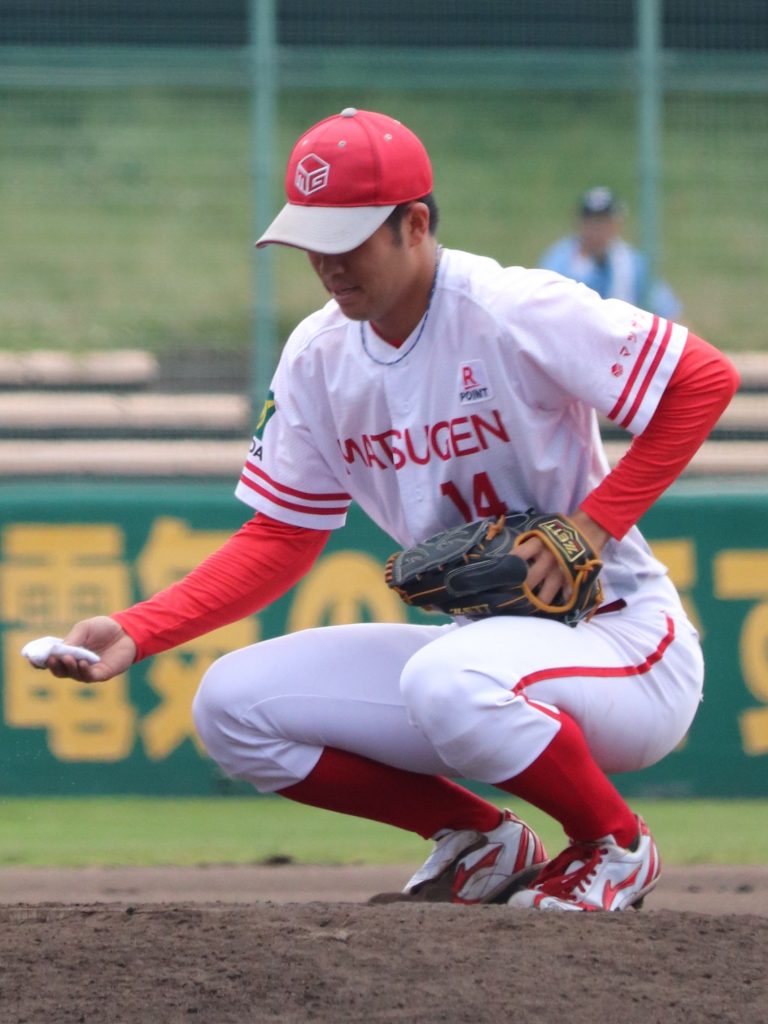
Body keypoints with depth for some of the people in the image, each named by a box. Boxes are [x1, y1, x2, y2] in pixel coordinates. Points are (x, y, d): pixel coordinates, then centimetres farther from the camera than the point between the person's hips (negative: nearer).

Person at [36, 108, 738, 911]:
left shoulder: (512, 313, -18)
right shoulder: (320, 356, 2)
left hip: (621, 635, -7)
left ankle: (616, 847, -10)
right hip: (487, 641, 7)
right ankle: (480, 842, 7)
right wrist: (135, 633, -10)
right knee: (234, 703, -6)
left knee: (449, 683, -39)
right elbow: (278, 541, 3)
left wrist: (593, 527, -21)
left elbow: (706, 379, -17)